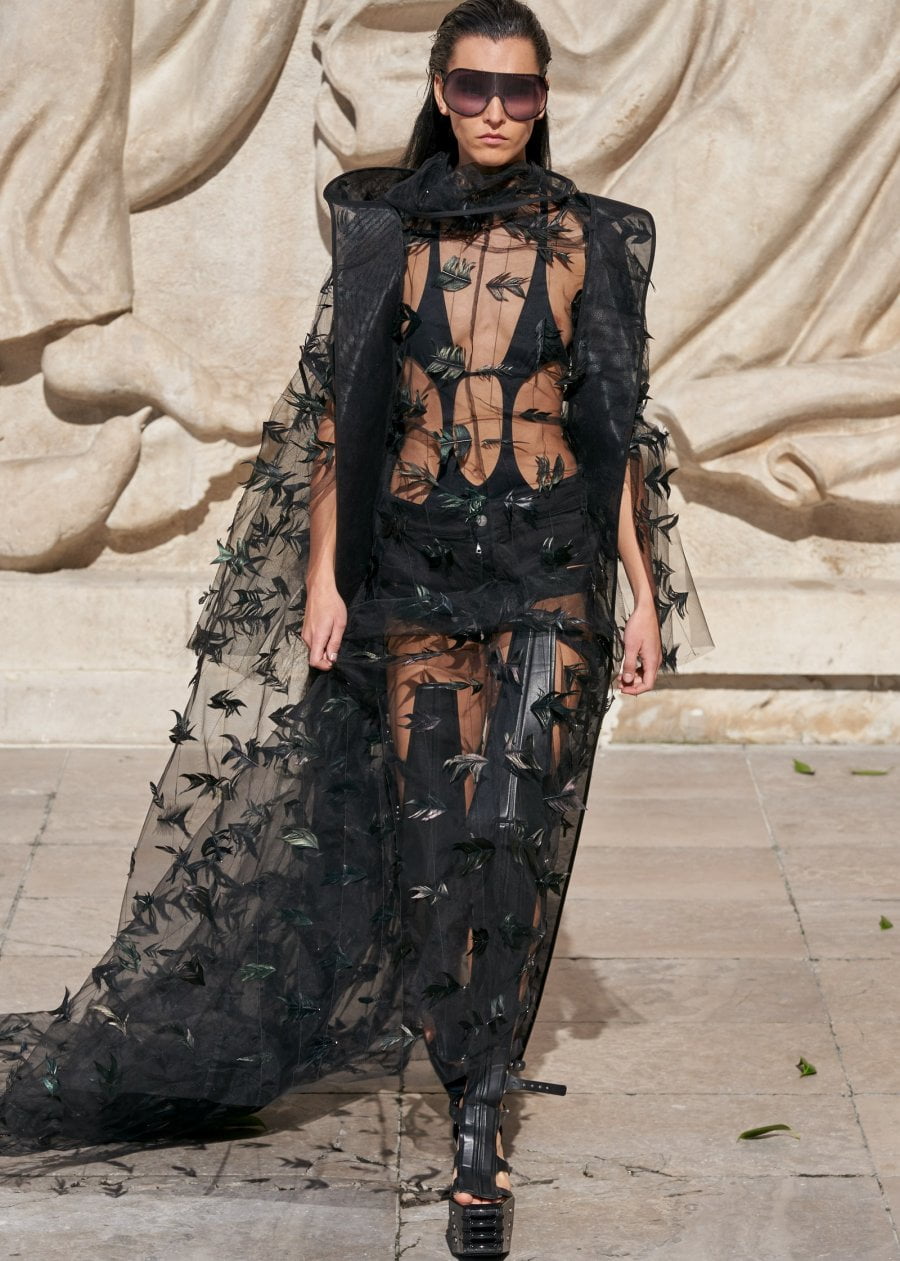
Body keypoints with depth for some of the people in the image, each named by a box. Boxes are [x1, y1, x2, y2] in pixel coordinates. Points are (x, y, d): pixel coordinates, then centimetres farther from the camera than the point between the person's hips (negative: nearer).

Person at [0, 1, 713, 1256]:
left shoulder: (588, 238, 5)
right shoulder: (384, 227, 5)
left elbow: (622, 423, 6)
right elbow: (339, 409, 6)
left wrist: (644, 588, 2)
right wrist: (322, 573, 0)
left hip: (552, 577, -1)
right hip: (412, 571, 1)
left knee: (516, 834, -13)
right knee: (431, 834, -2)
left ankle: (477, 1127, -10)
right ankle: (481, 1119, 14)